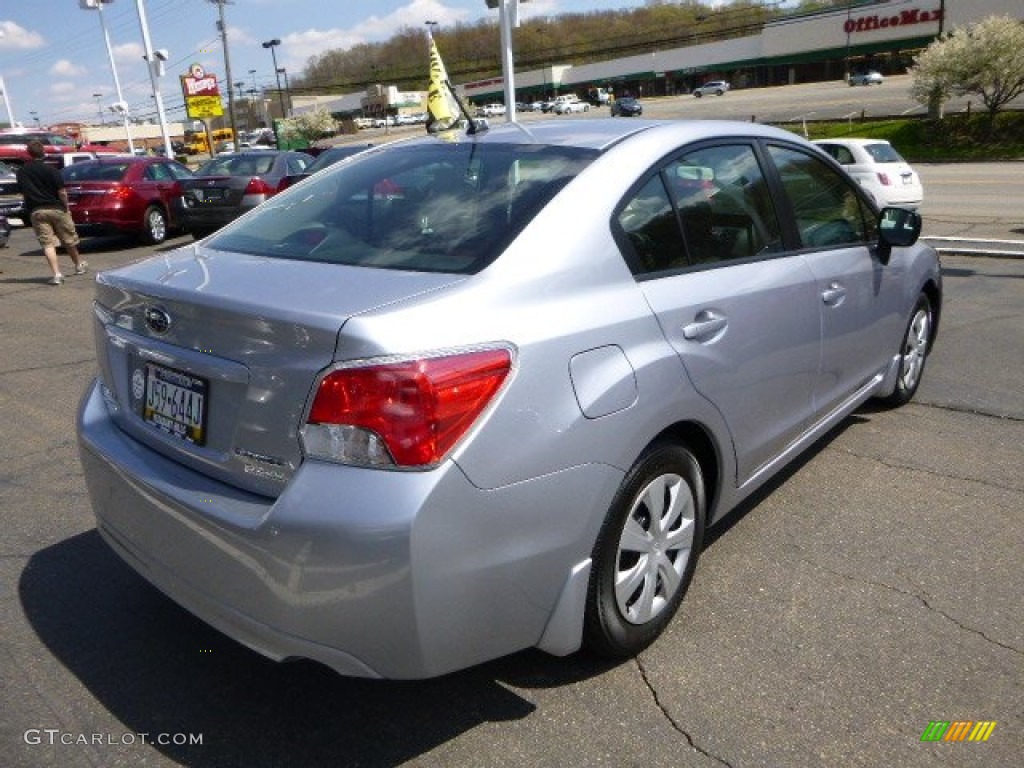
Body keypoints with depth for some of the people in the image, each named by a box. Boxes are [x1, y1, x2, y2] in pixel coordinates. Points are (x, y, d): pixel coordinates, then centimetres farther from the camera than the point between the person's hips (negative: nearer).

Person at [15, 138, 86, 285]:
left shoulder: (21, 172, 3)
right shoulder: (51, 170, -10)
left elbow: (23, 191, 9)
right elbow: (62, 192, -13)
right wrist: (66, 207, 1)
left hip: (36, 211, 2)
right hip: (56, 208, -2)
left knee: (47, 243, -1)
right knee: (69, 240, 15)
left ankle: (56, 274, -13)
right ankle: (79, 265, 33)